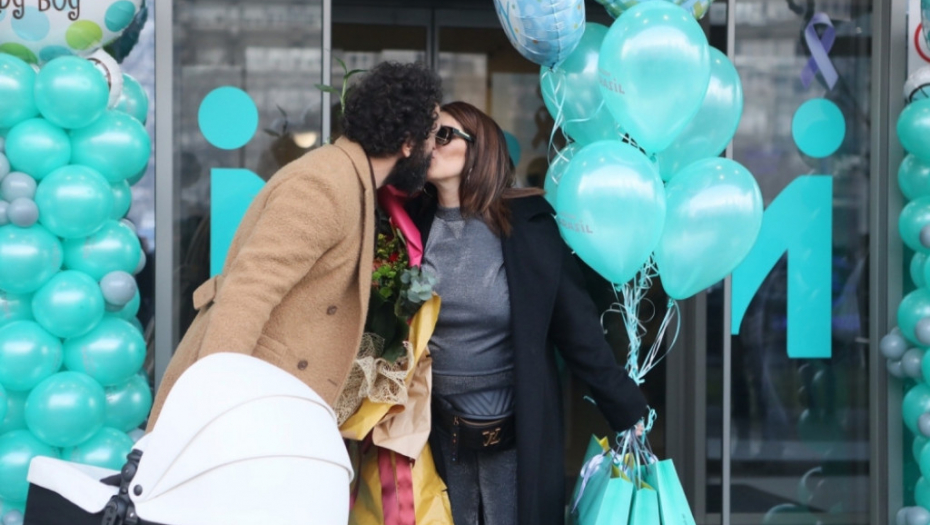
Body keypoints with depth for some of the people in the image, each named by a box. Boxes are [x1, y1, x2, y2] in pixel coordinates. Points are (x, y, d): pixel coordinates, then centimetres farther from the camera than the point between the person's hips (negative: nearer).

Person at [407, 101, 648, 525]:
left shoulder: (526, 224, -8)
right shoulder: (414, 224, -1)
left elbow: (575, 324, -6)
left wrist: (624, 407, -3)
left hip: (516, 431, -2)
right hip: (439, 431, 3)